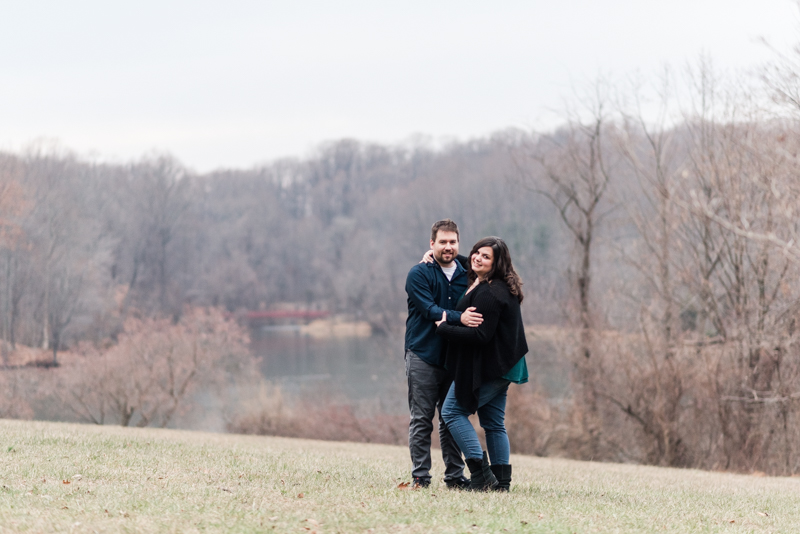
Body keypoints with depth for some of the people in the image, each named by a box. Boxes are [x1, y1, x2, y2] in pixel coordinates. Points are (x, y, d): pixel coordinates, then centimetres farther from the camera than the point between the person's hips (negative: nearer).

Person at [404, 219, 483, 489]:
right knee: (421, 419, -3)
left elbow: (473, 312, 13)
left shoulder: (466, 275, 10)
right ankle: (420, 476, 0)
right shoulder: (419, 274, -3)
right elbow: (429, 309, -16)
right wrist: (458, 317, -31)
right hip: (423, 355, -4)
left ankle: (455, 475, 11)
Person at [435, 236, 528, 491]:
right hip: (502, 366, 10)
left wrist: (444, 328, -16)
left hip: (486, 368, -10)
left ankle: (481, 473, -8)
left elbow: (480, 335, -26)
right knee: (494, 423, 14)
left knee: (452, 412, -2)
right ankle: (501, 480, 15)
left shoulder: (488, 294, -22)